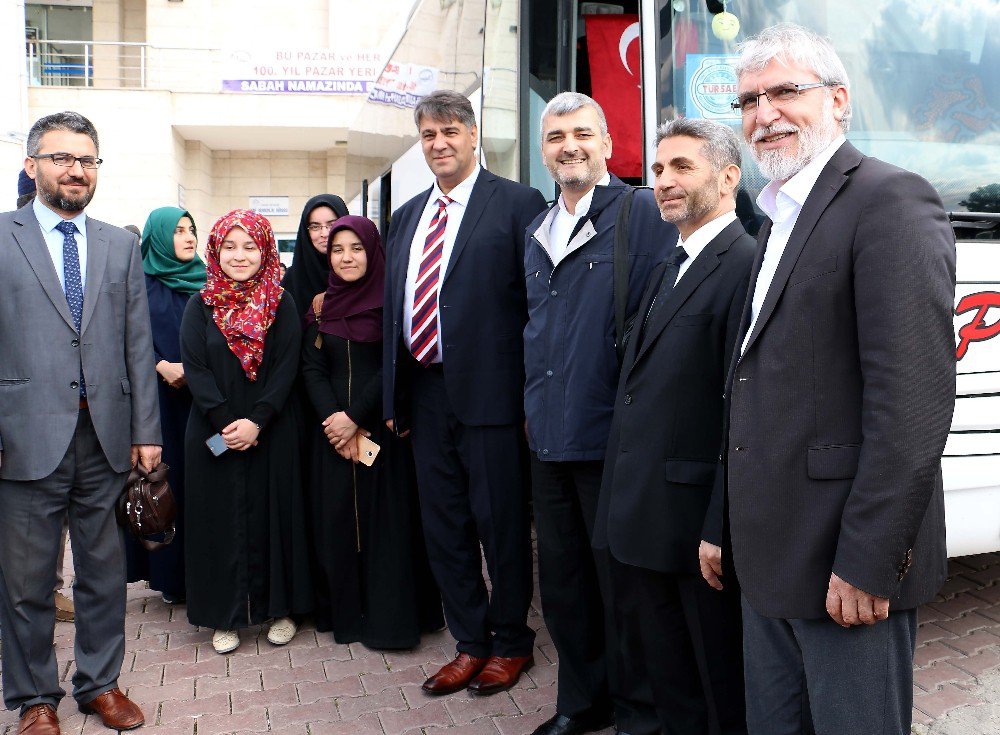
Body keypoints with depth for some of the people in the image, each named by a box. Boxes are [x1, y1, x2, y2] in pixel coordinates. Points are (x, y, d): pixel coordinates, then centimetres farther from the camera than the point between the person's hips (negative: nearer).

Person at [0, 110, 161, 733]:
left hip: (106, 437, 3)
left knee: (105, 571, 13)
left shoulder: (122, 246, 11)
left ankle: (101, 682, 29)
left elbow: (138, 345, 8)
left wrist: (146, 431, 4)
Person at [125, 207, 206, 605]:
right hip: (157, 396, -2)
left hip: (201, 395, 2)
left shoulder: (204, 282, 12)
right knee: (164, 478, 0)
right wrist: (163, 366, -17)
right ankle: (170, 574, 10)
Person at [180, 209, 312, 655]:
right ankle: (226, 615, 18)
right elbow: (193, 367, -4)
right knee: (220, 517, 5)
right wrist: (225, 421, -15)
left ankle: (279, 607, 20)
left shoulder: (281, 306, 2)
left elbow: (287, 368, -5)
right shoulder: (201, 306, 3)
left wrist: (257, 421, -16)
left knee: (273, 514, 5)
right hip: (213, 435, 0)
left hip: (272, 432, 0)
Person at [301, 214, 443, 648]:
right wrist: (333, 419, -11)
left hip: (383, 426, -3)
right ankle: (344, 613, 18)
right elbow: (312, 369, 3)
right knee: (336, 518, 5)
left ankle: (388, 618, 10)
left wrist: (355, 416, -14)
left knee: (386, 517, 0)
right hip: (333, 430, 4)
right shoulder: (321, 306, 10)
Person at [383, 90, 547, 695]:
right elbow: (394, 306, 17)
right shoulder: (408, 215, 15)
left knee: (501, 523, 6)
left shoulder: (518, 203, -5)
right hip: (427, 393, 7)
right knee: (444, 526, 14)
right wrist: (395, 395, 12)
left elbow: (537, 301, -9)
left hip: (490, 391, -6)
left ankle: (511, 642, 27)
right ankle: (471, 643, 31)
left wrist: (533, 395, -13)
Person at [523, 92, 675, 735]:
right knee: (562, 581, 17)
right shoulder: (539, 231, 15)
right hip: (549, 438, 7)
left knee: (621, 584, 6)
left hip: (611, 439, -7)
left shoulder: (643, 213, -8)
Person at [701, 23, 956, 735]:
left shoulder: (892, 200, -11)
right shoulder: (779, 220, 17)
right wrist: (723, 525, 17)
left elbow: (914, 396, -20)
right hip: (769, 562, 8)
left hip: (847, 567, -8)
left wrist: (867, 561, -21)